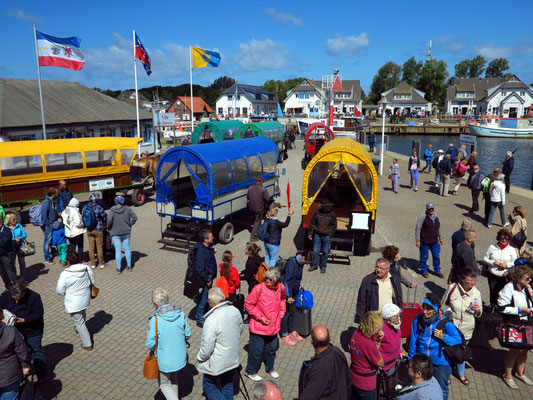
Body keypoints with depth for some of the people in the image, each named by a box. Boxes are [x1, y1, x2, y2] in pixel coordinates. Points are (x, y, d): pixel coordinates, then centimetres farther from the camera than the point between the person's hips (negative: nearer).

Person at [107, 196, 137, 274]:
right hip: (126, 232, 3)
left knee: (118, 250, 2)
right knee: (127, 248, 13)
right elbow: (135, 217, -8)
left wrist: (108, 228, -5)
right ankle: (129, 266, 21)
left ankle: (119, 269, 6)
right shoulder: (127, 209, -3)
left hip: (115, 233, -3)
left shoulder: (112, 210, -11)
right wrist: (130, 224, 5)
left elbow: (109, 220, -22)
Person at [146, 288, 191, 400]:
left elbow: (150, 344, -19)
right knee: (173, 379, 29)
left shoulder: (155, 320, -25)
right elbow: (187, 334, -2)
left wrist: (152, 348, 4)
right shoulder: (181, 314, -12)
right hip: (180, 357, 5)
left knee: (164, 384, 19)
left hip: (165, 360, -4)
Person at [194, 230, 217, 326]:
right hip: (205, 278, -9)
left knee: (207, 297, 24)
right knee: (203, 299, 5)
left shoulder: (208, 246, -1)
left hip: (209, 277, 9)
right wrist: (207, 280, -20)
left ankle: (204, 314, 44)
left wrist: (213, 251, 4)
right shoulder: (201, 250, -30)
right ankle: (200, 320, 22)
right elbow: (200, 269, -30)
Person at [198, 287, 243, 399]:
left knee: (209, 386, 15)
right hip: (233, 358, 6)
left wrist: (200, 358, -3)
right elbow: (240, 330, 7)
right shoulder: (235, 311, -11)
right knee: (228, 384, 24)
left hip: (217, 363, -6)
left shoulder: (211, 320, -31)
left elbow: (207, 348, -23)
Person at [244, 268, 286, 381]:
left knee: (272, 349, 21)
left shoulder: (281, 288, -6)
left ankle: (270, 368, 46)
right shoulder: (258, 288, -22)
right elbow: (248, 304, -14)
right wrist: (260, 317, -16)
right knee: (256, 351, 7)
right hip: (258, 327, -5)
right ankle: (250, 371, 30)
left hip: (274, 326, 5)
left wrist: (282, 311, 6)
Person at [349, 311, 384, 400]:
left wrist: (378, 339, -14)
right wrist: (377, 345, -13)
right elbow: (381, 364, -20)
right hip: (366, 384, -7)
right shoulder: (369, 345, -36)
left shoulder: (357, 332, -14)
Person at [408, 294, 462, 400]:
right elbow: (413, 341, -3)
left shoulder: (445, 322, -18)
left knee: (442, 390, 19)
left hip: (441, 362, -2)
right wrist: (411, 359, 5)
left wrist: (443, 337, -25)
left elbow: (458, 339, -9)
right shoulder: (417, 320, -13)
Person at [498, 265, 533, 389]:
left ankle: (520, 373, 38)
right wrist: (520, 309, -20)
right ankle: (508, 376, 20)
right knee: (515, 350, 0)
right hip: (513, 325, -7)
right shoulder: (509, 288, -19)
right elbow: (502, 308, -20)